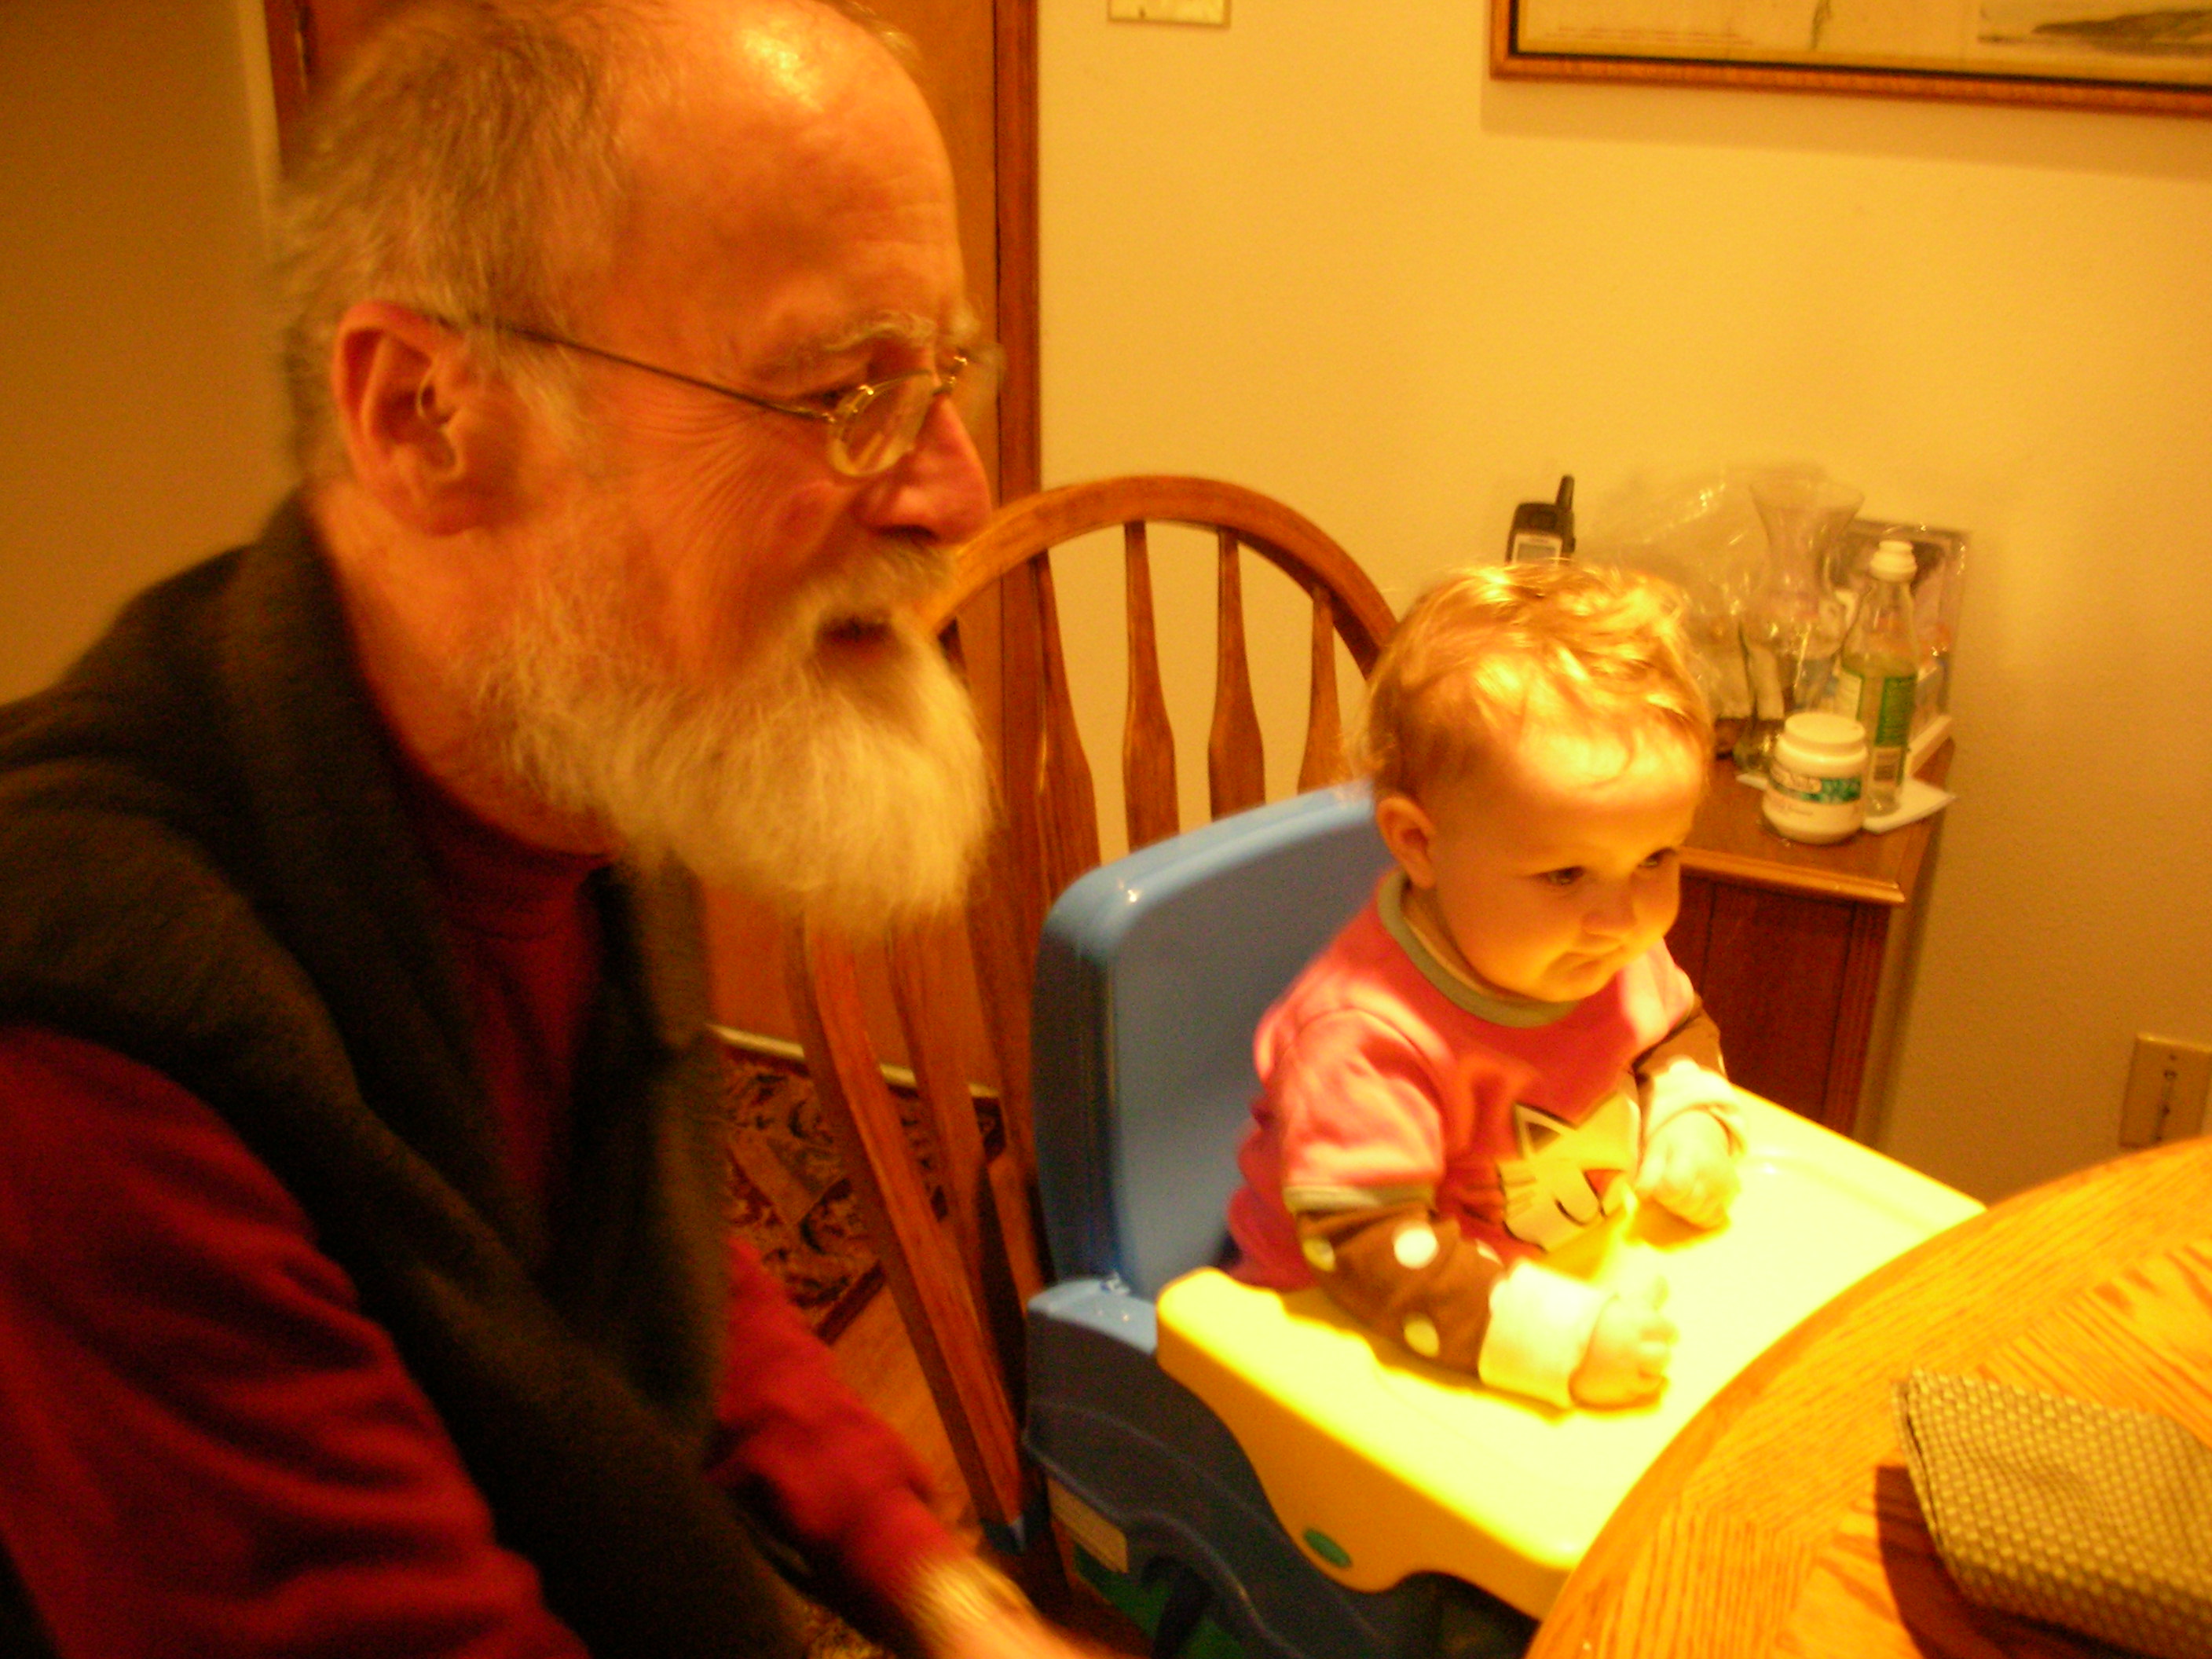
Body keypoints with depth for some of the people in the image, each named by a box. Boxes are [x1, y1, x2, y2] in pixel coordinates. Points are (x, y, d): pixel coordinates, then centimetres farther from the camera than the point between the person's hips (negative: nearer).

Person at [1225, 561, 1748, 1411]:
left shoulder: (1621, 954, -8)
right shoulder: (1364, 1039, -35)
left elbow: (1674, 1034, 14)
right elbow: (1369, 1247, -34)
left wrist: (1691, 1126, -6)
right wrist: (1560, 1339, -39)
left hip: (1569, 1269, 7)